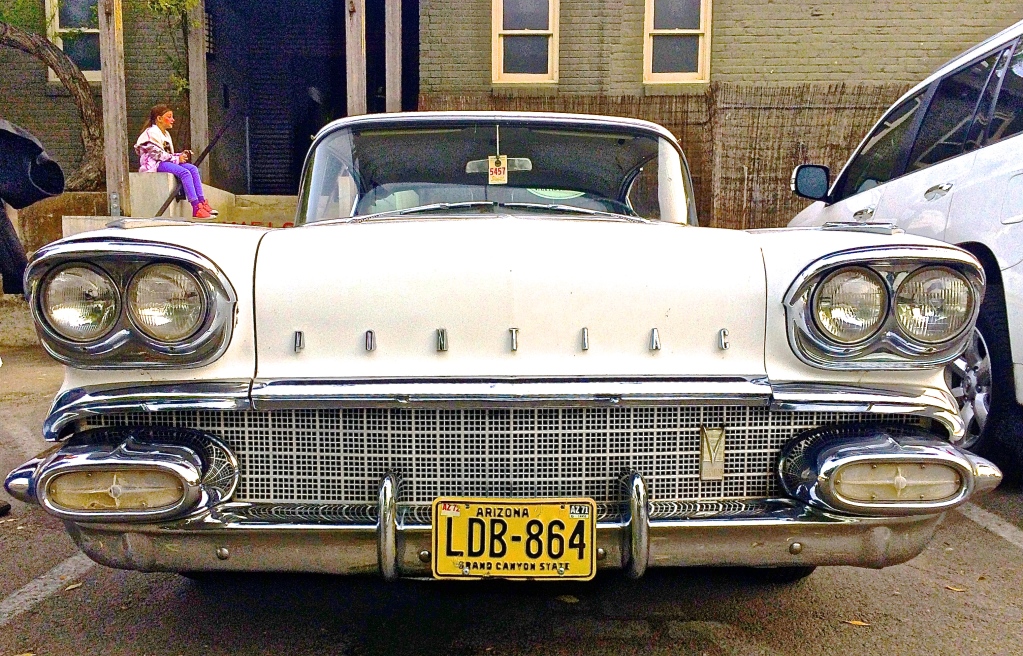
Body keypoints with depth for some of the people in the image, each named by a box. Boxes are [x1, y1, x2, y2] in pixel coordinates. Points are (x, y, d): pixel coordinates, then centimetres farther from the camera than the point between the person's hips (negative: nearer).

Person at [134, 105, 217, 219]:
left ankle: (202, 202, -24)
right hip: (154, 165, -9)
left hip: (165, 162, 9)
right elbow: (157, 154, -15)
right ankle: (196, 208, -38)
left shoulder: (166, 134, 24)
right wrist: (176, 159, -14)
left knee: (193, 169, -14)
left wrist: (181, 155, 5)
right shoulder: (151, 133, -6)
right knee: (184, 172, -30)